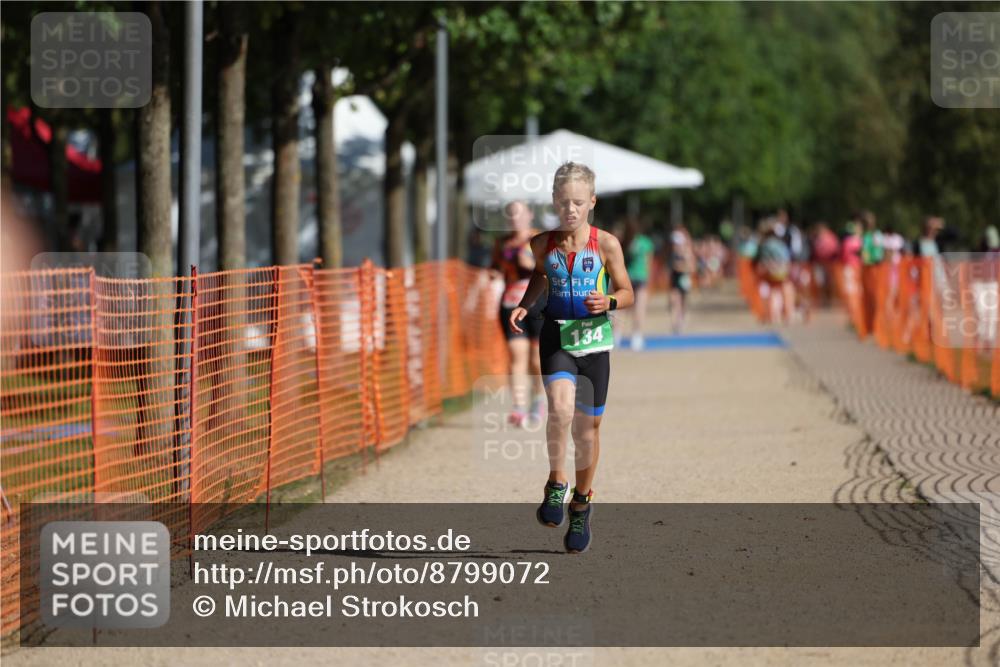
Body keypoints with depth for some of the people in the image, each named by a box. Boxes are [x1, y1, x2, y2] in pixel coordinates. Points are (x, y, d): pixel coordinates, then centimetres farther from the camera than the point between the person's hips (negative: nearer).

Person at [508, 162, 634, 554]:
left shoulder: (606, 245, -7)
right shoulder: (543, 244, -1)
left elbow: (627, 293, 1)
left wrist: (608, 302, -20)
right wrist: (525, 305, 5)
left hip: (594, 338, 0)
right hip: (556, 335, 0)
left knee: (588, 426, 9)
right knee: (560, 409, -25)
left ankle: (582, 502, 29)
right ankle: (556, 484, -3)